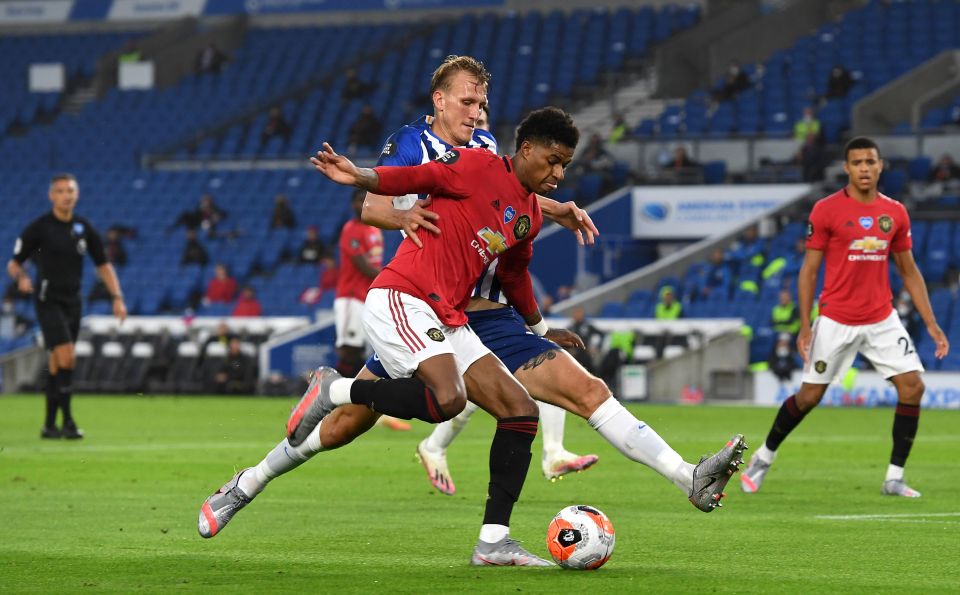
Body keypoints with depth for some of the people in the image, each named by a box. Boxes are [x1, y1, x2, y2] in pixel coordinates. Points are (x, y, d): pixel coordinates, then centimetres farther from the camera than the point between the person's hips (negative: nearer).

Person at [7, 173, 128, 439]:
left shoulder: (83, 228, 7)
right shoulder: (39, 228, -5)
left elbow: (103, 265, 12)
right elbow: (13, 263, -2)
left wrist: (117, 298, 2)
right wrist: (21, 277, -24)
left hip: (73, 302, 5)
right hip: (49, 301, -5)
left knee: (57, 365, 9)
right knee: (66, 357, -18)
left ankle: (50, 425, 15)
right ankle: (67, 421, -15)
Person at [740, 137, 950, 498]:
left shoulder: (895, 213, 4)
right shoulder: (826, 210, -7)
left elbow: (909, 272, 11)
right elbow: (808, 271, -4)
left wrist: (931, 323, 6)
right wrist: (805, 325, -10)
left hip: (882, 320, 4)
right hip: (836, 320, -3)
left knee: (912, 386, -9)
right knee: (809, 396, 1)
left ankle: (895, 478, 0)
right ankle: (764, 457, 25)